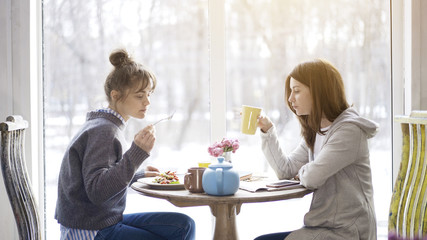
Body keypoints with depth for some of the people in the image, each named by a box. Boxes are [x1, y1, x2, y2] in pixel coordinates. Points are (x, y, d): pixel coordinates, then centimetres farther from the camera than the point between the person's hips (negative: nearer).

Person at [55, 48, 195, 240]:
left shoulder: (109, 127, 11)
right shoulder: (103, 131, -18)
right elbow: (97, 192, -27)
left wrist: (138, 175, 20)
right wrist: (137, 152, -31)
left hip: (108, 222, 9)